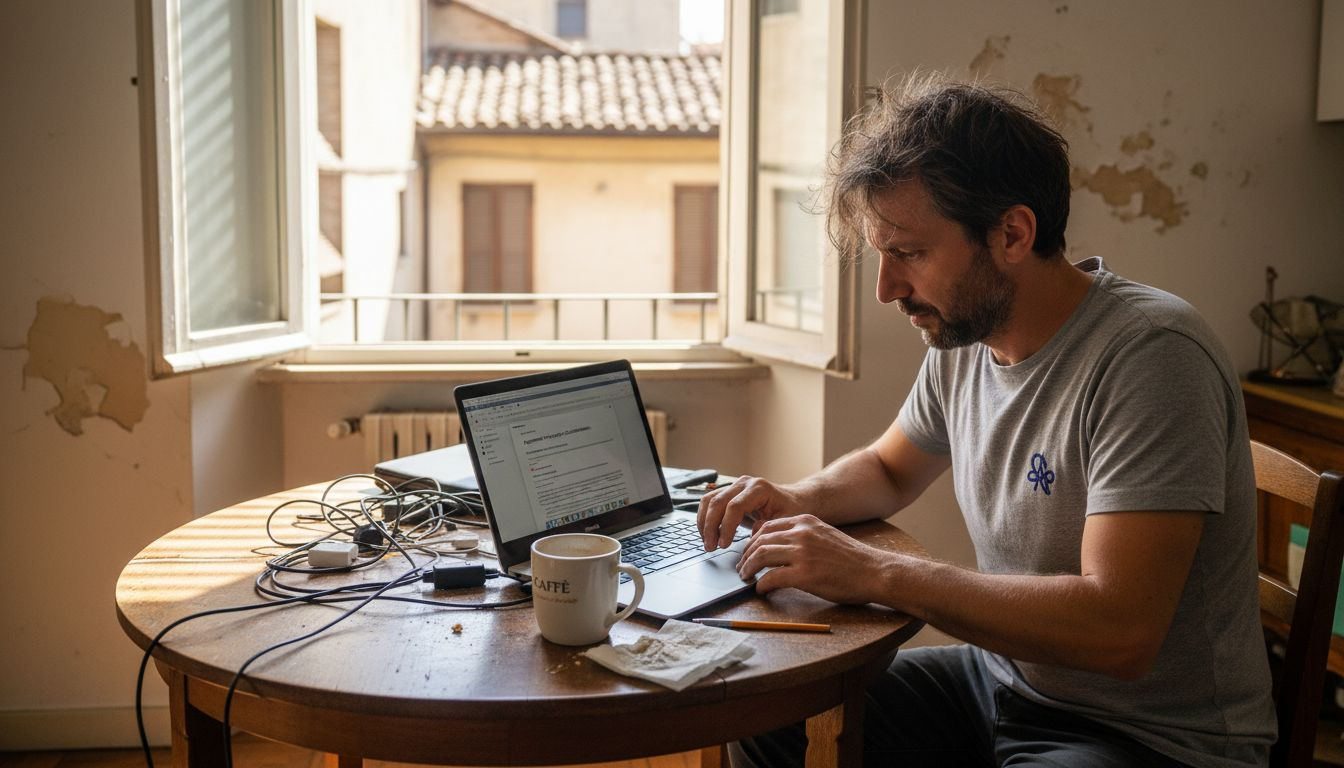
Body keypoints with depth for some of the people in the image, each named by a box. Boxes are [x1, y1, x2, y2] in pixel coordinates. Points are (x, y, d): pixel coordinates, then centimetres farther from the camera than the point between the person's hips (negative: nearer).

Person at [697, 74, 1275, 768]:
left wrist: (872, 573, -29)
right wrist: (796, 501, -2)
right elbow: (889, 468, 20)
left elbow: (1119, 629, -32)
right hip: (1001, 679, 8)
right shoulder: (963, 338, 1)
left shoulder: (1148, 354, -24)